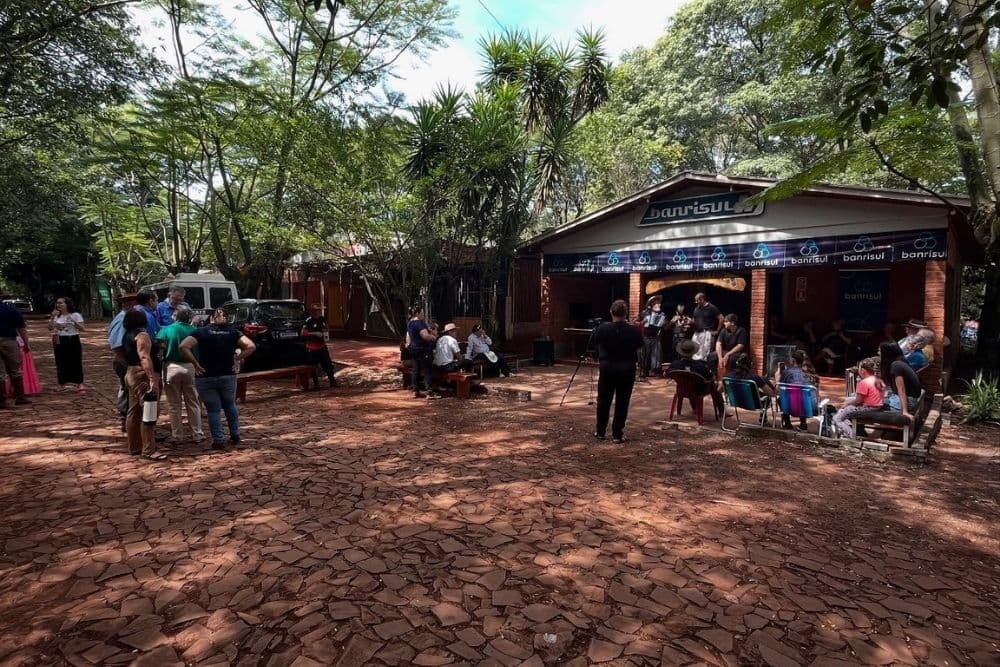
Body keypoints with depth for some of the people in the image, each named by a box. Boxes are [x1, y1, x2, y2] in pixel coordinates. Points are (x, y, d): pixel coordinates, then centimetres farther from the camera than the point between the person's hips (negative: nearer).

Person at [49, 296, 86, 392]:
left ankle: (79, 384, 3)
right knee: (62, 363, 5)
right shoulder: (56, 316, 9)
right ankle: (63, 384, 14)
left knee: (76, 362, -1)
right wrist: (52, 317, -10)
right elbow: (50, 328, 0)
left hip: (73, 340, -3)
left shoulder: (76, 315, -2)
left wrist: (73, 321, -21)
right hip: (59, 341, 3)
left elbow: (82, 329, -8)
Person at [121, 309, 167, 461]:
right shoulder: (142, 335, -12)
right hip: (143, 376, -10)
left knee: (134, 412, 14)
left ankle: (134, 447, 22)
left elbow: (127, 355, 23)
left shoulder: (127, 335, 17)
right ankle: (148, 450, -10)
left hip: (130, 373, 10)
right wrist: (152, 379, -30)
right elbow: (145, 358, -24)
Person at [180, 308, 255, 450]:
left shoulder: (201, 332, -1)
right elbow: (251, 346, -9)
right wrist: (237, 358, -2)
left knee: (213, 410, 8)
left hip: (206, 378, -1)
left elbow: (184, 346, -16)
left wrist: (195, 364, -9)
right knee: (230, 405, 20)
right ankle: (235, 437, 23)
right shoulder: (232, 332, 2)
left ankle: (219, 441, 10)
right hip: (228, 376, 2)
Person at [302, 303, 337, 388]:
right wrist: (315, 334, -22)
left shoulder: (322, 319, 6)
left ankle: (332, 381, 15)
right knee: (313, 366, 4)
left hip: (322, 346, 5)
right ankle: (316, 383, 15)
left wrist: (327, 335, 3)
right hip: (312, 347, -5)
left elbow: (326, 329, 22)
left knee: (328, 364, 7)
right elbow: (303, 333, -17)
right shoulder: (308, 321, -12)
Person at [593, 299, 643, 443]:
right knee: (622, 402, 6)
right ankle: (617, 434, 10)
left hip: (607, 368, 1)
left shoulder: (602, 329, -9)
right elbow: (639, 348, 5)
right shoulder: (634, 331, -10)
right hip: (627, 369, -1)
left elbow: (596, 344, 8)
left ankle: (600, 431, 22)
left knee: (603, 401, 13)